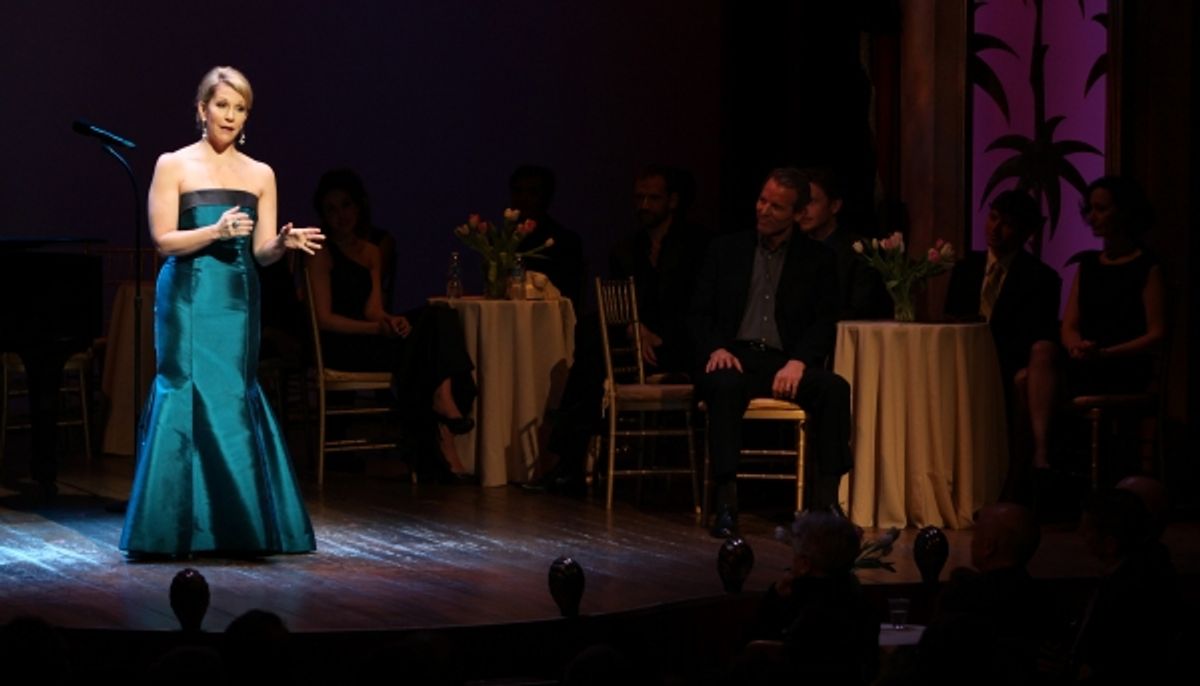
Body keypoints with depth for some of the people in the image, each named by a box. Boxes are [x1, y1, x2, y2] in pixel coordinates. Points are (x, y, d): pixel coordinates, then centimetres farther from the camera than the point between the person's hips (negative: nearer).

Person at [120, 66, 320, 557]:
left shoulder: (260, 175, 12)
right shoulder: (174, 166, 1)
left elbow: (262, 251, 7)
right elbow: (163, 240, -6)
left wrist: (284, 242, -15)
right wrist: (216, 231, -20)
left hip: (237, 301, 4)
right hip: (188, 299, -4)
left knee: (235, 401, 1)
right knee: (189, 397, -8)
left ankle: (235, 528, 6)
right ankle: (169, 530, -3)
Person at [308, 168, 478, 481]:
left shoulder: (372, 252, 22)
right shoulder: (322, 254, 3)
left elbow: (373, 309, 9)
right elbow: (324, 318, -7)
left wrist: (390, 321, -17)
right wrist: (377, 327, -19)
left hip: (369, 338, 6)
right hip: (339, 347, -6)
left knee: (439, 318, -22)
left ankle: (444, 399, -40)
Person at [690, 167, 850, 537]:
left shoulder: (817, 259, 11)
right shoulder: (726, 250, 13)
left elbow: (824, 323, 4)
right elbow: (701, 313, 10)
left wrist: (798, 361, -16)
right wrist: (716, 349, -11)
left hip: (785, 364, 1)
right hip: (735, 358, -1)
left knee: (835, 388, -30)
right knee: (726, 386, -37)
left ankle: (825, 502, -30)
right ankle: (726, 504, -39)